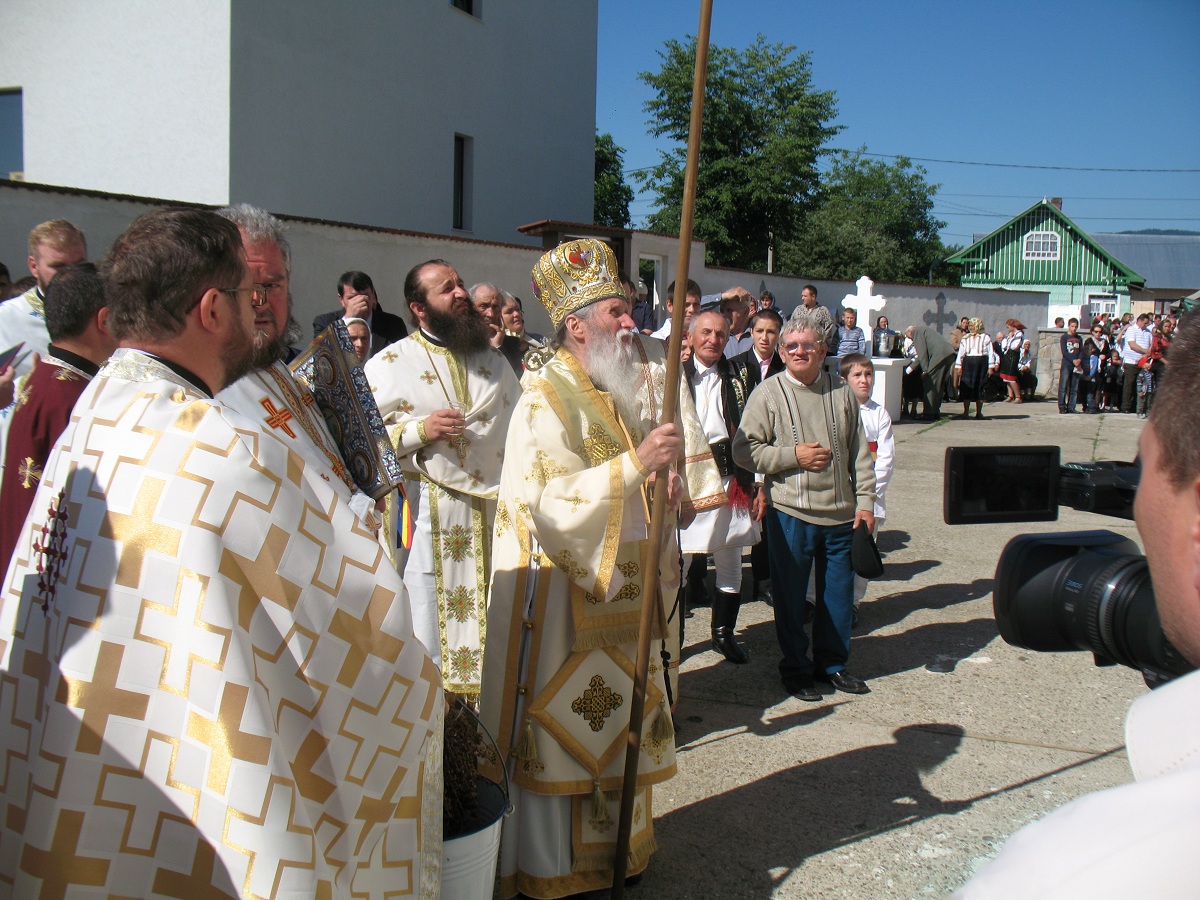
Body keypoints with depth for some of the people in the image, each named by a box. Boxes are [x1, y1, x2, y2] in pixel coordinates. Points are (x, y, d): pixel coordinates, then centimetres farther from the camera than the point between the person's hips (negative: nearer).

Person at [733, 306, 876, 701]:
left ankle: (833, 663, 30)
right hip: (791, 513, -3)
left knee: (839, 594, 12)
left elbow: (860, 453, 11)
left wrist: (865, 501, 5)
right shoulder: (769, 393, -4)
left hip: (841, 514, 3)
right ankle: (795, 668, 23)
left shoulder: (842, 394, 6)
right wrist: (794, 455, -13)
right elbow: (743, 450, -7)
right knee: (791, 596, 7)